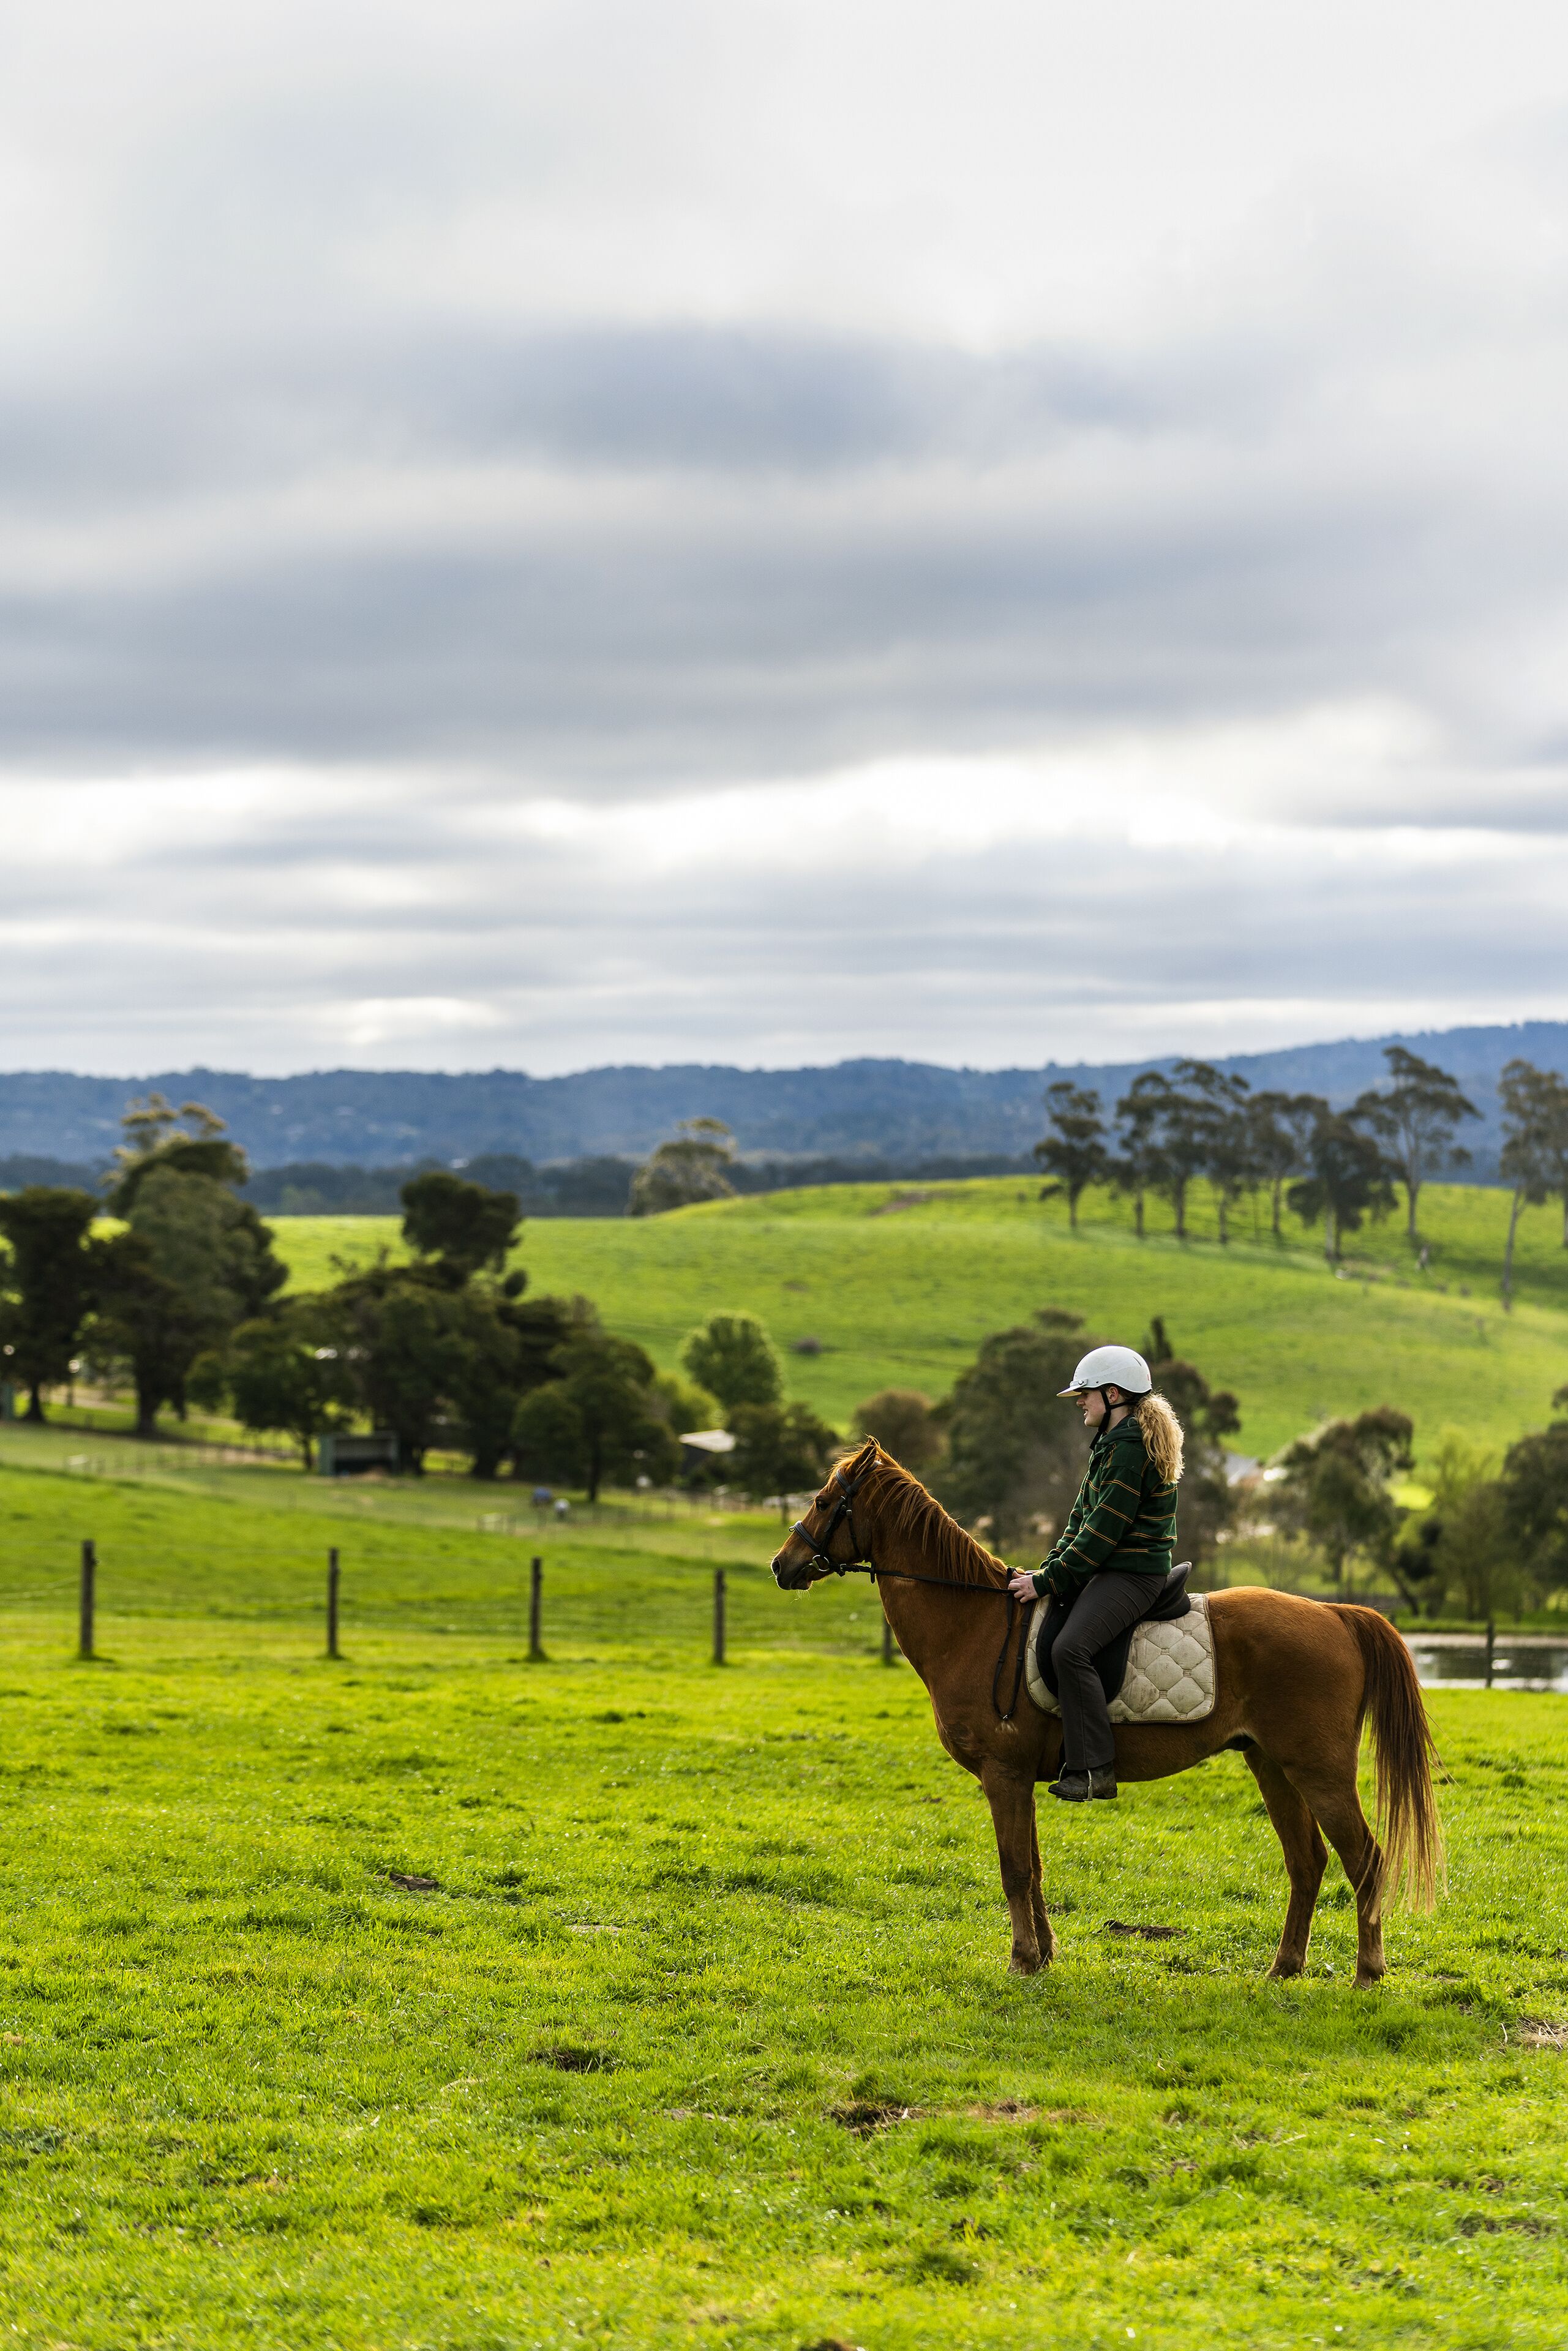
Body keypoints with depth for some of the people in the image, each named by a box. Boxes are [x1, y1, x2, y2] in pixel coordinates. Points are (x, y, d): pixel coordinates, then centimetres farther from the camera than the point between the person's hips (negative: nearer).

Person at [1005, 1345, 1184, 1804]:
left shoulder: (1130, 1449, -17)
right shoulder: (1110, 1444, 17)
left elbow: (1103, 1531, -20)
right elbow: (1082, 1517, 18)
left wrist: (1049, 1581, -17)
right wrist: (1047, 1569, 6)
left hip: (1132, 1575, -11)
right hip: (1107, 1571, 11)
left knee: (1070, 1648, -30)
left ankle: (1093, 1767, -30)